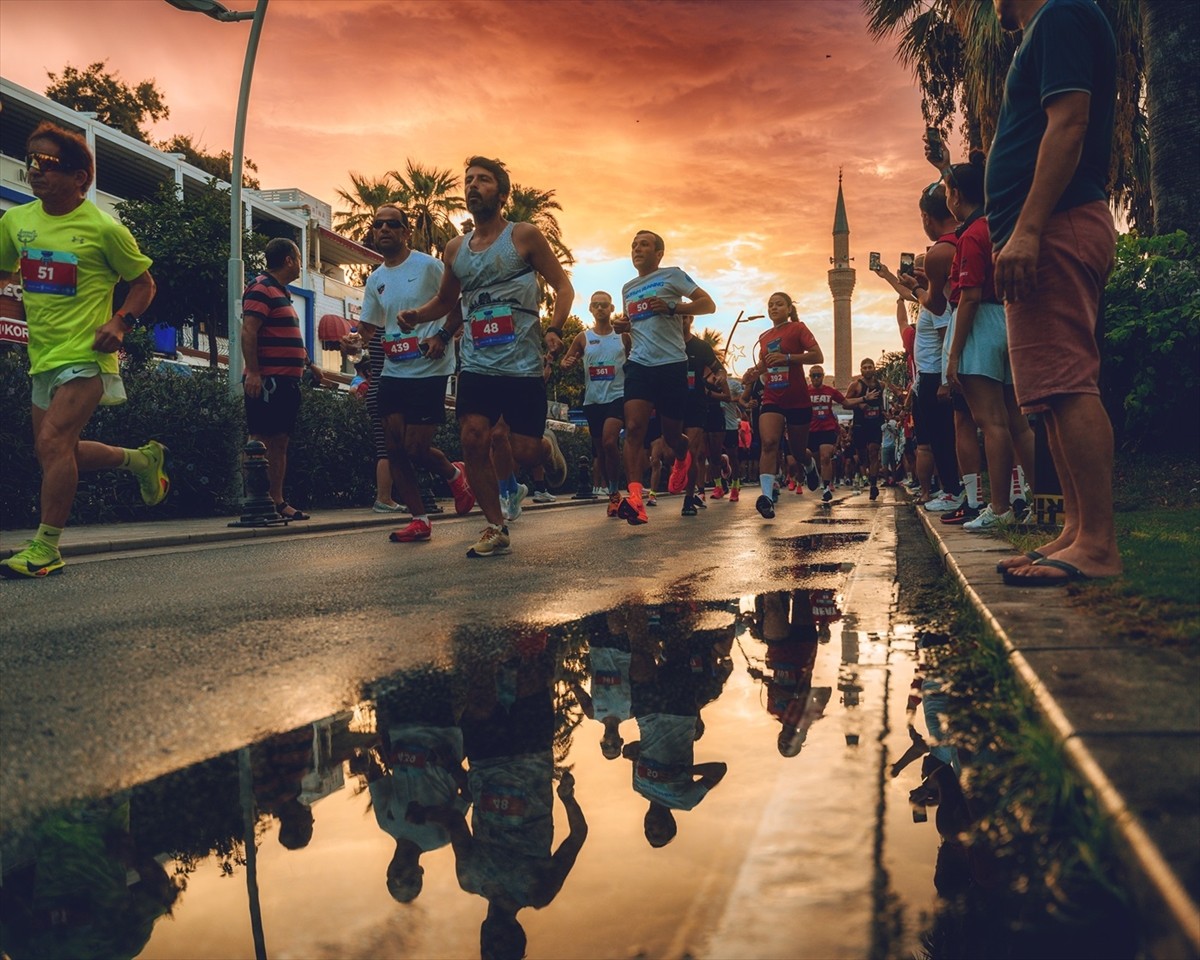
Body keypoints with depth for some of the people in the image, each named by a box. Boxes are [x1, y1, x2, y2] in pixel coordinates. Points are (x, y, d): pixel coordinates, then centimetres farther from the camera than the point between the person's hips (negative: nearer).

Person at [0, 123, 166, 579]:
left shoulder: (104, 229, -9)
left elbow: (144, 283, 1)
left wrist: (121, 322, -15)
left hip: (85, 356, -7)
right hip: (43, 357, 7)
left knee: (52, 442, -18)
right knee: (56, 451, 13)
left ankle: (45, 547, -9)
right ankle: (141, 459, 35)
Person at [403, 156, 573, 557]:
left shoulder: (524, 236, 0)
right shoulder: (455, 249, 13)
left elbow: (563, 286, 1)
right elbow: (445, 300, 27)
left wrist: (555, 329, -16)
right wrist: (417, 316, 6)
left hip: (523, 365, -4)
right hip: (476, 365, 4)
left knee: (524, 451, -5)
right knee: (474, 440, -10)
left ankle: (548, 447, 34)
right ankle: (496, 528, 5)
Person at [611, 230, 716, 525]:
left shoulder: (672, 275, 3)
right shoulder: (628, 288, 20)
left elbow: (708, 304, -2)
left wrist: (672, 307, -16)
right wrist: (622, 327, 10)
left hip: (672, 364, -3)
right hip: (639, 364, 4)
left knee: (671, 434, 6)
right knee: (633, 427, -17)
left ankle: (682, 458, 44)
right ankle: (635, 498, -25)